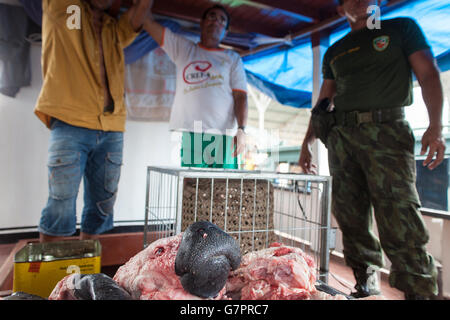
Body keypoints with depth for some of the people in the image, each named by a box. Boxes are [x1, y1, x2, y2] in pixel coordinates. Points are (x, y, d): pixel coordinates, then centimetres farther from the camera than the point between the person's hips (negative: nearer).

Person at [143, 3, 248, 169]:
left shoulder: (232, 58, 17)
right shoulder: (182, 48, 20)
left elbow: (240, 96, 5)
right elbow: (148, 22, 18)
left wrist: (241, 129, -9)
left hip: (223, 136, 0)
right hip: (186, 133, 1)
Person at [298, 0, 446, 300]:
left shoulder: (402, 28, 14)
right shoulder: (335, 51, 22)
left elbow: (429, 74, 4)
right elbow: (324, 100, 21)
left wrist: (435, 126, -11)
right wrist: (307, 143, 14)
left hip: (387, 129, -3)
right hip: (341, 134, 4)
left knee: (399, 217, -11)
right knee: (351, 217, 2)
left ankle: (420, 292, 2)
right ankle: (366, 283, 15)